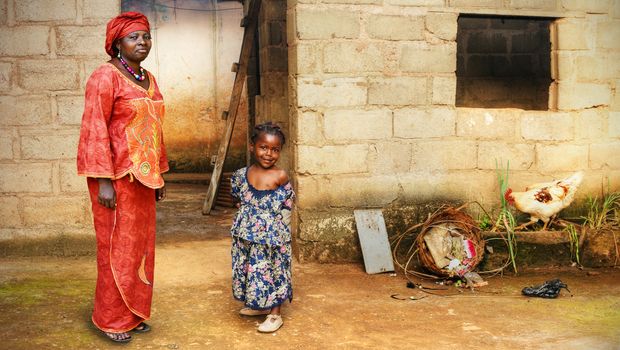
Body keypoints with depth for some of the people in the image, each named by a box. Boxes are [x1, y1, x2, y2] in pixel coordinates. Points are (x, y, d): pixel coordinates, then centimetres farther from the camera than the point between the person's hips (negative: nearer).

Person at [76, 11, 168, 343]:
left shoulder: (148, 79, 12)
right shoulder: (105, 77, -11)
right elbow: (95, 130, -15)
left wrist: (159, 175, 16)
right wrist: (103, 182, -19)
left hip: (143, 176, 7)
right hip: (117, 176, -7)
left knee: (140, 245, 13)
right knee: (117, 248, 2)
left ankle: (133, 313, 27)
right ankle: (111, 319, 17)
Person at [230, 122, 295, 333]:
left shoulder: (280, 176, -14)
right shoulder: (242, 174, -1)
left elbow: (288, 204, -3)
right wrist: (247, 215, 6)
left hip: (272, 235, -5)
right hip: (248, 235, 5)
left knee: (272, 270, 4)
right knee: (250, 268, 16)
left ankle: (275, 314, 18)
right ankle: (259, 305, 36)